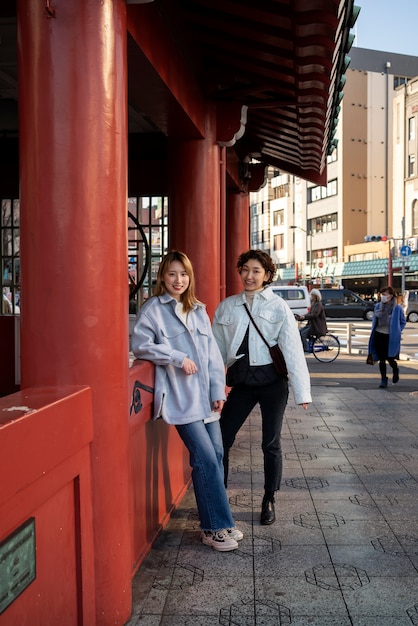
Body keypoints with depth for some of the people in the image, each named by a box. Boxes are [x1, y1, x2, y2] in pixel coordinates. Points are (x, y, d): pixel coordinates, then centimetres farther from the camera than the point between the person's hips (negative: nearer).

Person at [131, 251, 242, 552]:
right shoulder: (153, 309, -1)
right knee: (206, 459, -10)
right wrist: (178, 358, -16)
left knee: (216, 456, 7)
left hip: (206, 398, 6)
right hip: (181, 399, -6)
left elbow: (212, 352, 14)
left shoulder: (198, 310, 17)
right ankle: (215, 527, 2)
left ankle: (217, 523, 20)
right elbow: (140, 344, -13)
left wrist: (218, 390, 6)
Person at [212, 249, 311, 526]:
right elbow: (217, 348, 8)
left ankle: (269, 501, 26)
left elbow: (292, 349, -6)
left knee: (271, 444, 8)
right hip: (241, 380, 2)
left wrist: (302, 391, -10)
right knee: (221, 440, 0)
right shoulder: (227, 306, 5)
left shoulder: (278, 307, -3)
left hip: (272, 380, -2)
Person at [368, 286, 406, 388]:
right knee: (381, 359, 5)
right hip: (379, 336, 3)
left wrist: (397, 332, -3)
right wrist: (373, 331, 11)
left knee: (390, 358, -1)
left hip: (391, 337, -3)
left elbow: (403, 322, 4)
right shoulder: (378, 306, 2)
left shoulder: (397, 308, -9)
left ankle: (395, 370, 33)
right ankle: (383, 380, 17)